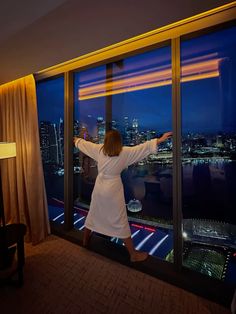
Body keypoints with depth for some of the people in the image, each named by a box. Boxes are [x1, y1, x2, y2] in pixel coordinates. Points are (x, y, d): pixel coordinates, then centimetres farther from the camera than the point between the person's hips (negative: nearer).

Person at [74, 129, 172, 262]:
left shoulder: (99, 149, -3)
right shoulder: (125, 152, -15)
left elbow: (84, 144, 13)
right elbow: (143, 147, -16)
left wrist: (76, 140, 34)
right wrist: (161, 139, -11)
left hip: (99, 188, 5)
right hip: (113, 190, -5)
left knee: (93, 214, 25)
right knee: (121, 222, 4)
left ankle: (85, 240, 48)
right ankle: (134, 254, 20)